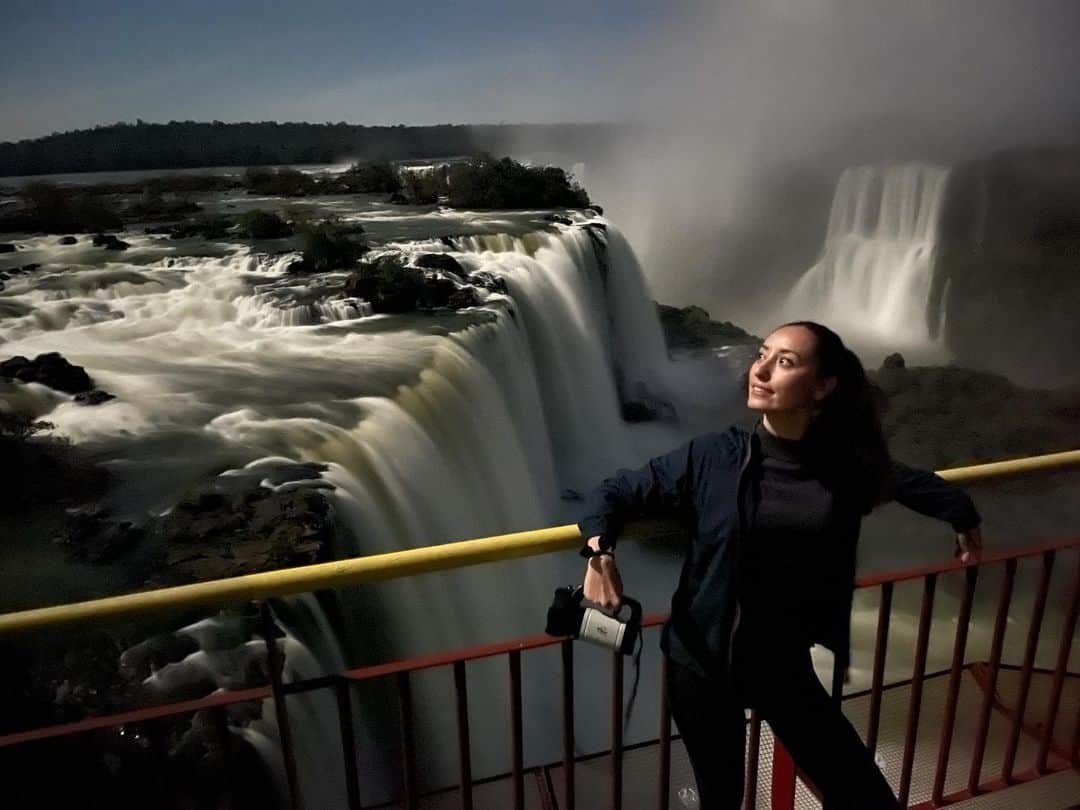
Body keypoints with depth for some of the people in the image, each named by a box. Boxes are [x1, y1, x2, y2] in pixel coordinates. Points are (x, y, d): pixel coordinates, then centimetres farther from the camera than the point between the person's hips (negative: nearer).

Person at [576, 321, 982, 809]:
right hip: (702, 664, -2)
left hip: (785, 667, 3)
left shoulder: (844, 466, -7)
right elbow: (615, 492, -8)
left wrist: (962, 515, 28)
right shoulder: (712, 457, -15)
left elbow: (905, 482, 16)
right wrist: (600, 554, -25)